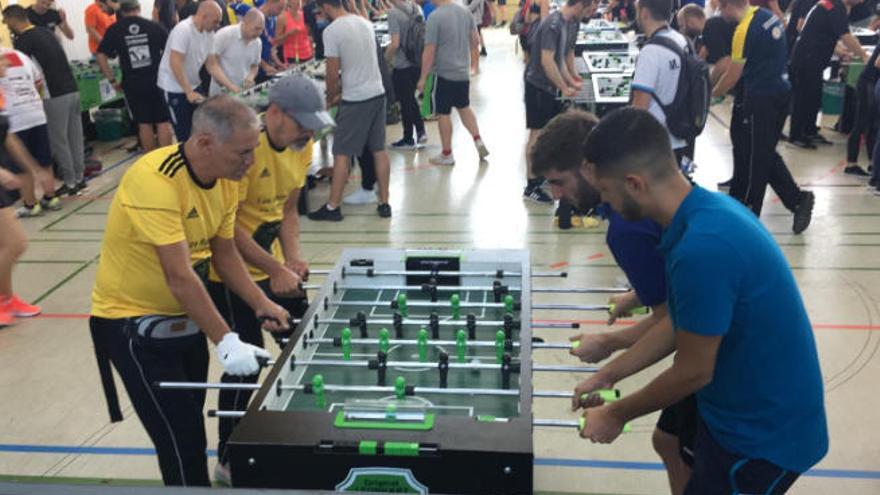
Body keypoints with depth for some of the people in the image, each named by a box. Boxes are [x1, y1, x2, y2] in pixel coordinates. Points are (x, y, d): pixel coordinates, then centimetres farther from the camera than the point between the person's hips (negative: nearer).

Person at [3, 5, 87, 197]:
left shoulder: (23, 40, -7)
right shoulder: (46, 32, 16)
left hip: (55, 95, -7)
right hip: (72, 90, 7)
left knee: (59, 141, 2)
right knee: (75, 137, 12)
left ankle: (70, 183, 7)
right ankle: (79, 178, 19)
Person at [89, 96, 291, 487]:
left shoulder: (225, 179, -5)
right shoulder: (155, 180, -29)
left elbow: (224, 253, 4)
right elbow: (179, 276, -32)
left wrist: (262, 304, -7)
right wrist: (226, 341, -33)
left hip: (185, 316, 7)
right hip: (134, 323, -7)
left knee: (190, 424, 19)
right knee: (181, 437, -4)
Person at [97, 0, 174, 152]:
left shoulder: (114, 30, 2)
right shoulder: (154, 26, 1)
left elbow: (100, 56, -2)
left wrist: (112, 80, 3)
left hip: (133, 84, 1)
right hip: (157, 81, -1)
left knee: (144, 124, 11)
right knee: (163, 122, 4)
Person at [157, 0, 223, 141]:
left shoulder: (209, 32, -1)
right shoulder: (183, 30, -25)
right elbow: (175, 63, -29)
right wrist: (189, 92, -32)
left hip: (193, 85, 7)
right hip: (174, 87, -7)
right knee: (185, 132, -2)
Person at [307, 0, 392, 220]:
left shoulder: (332, 31, -13)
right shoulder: (365, 23, 9)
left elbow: (332, 73, -11)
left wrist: (330, 99, 7)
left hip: (355, 100, -7)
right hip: (377, 94, 7)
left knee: (341, 154, 2)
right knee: (379, 150, 11)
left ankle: (333, 208, 8)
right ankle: (384, 204, 16)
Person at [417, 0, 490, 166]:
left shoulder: (434, 17, -18)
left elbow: (429, 51, -18)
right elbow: (475, 41, 8)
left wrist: (423, 78, -10)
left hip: (445, 73, -6)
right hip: (463, 72, 6)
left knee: (443, 114, 6)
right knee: (464, 107, 23)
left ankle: (447, 154, 16)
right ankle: (479, 142, 17)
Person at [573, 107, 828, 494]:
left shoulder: (701, 248, -33)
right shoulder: (707, 208, -3)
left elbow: (693, 372, -22)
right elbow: (683, 325, 7)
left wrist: (617, 414, -6)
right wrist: (610, 374, 12)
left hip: (763, 434, -8)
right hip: (749, 409, 8)